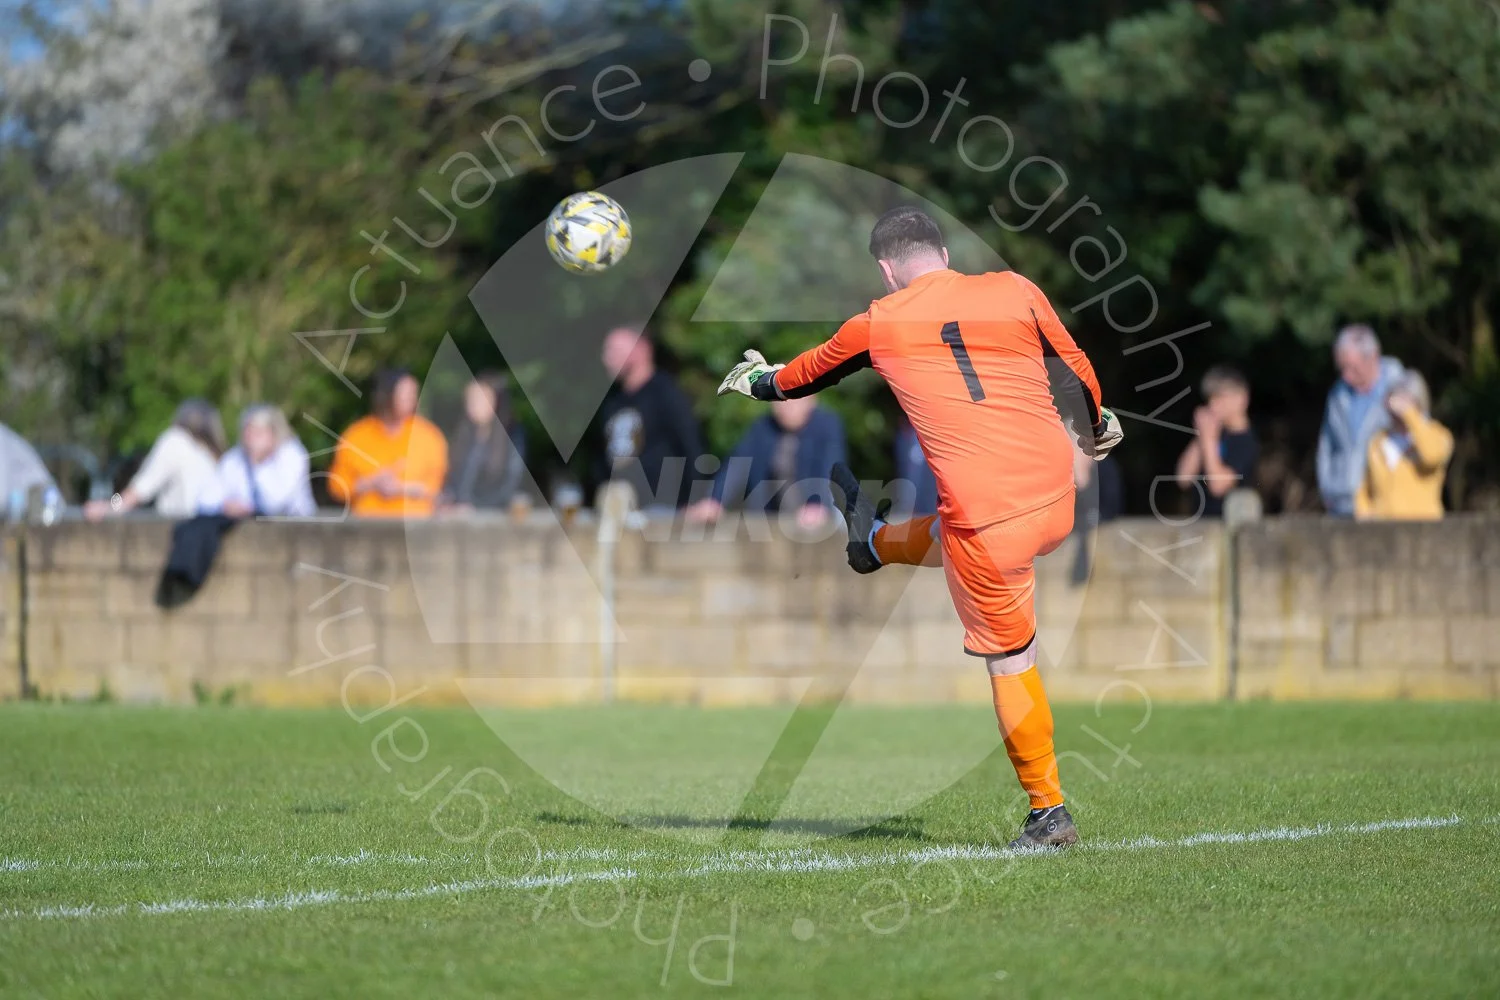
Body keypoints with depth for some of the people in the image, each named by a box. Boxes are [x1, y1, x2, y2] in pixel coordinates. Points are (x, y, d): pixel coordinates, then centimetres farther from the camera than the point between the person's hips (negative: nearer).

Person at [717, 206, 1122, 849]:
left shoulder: (880, 324, 3)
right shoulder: (1015, 291, 7)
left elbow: (811, 371, 23)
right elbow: (1076, 368, 21)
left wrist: (760, 380, 45)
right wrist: (1098, 424, 42)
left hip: (988, 519, -4)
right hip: (1057, 502, 4)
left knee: (1009, 660, 8)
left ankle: (1048, 813, 12)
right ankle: (874, 543, 60)